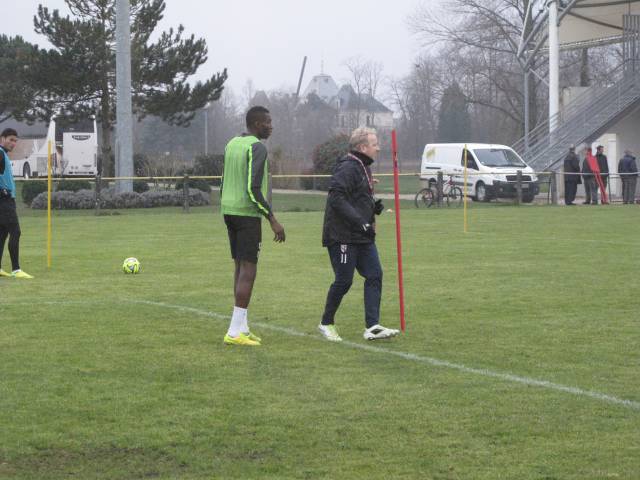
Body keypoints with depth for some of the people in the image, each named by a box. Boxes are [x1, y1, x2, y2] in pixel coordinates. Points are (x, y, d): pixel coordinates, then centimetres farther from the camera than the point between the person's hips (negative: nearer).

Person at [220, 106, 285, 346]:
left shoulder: (232, 144, 14)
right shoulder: (257, 148, -13)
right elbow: (253, 188, -21)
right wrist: (273, 220, -18)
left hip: (229, 211, 9)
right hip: (248, 213, -9)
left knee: (240, 266, 13)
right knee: (248, 269, -6)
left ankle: (242, 328, 15)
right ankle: (235, 332, -10)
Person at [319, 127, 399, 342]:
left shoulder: (363, 168, 17)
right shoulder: (347, 168, -16)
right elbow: (336, 198, -25)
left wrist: (374, 206, 7)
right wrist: (359, 221, -27)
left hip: (363, 236, 10)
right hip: (343, 237, -10)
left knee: (374, 275, 1)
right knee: (344, 280, -3)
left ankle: (372, 326, -1)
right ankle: (326, 323, 15)